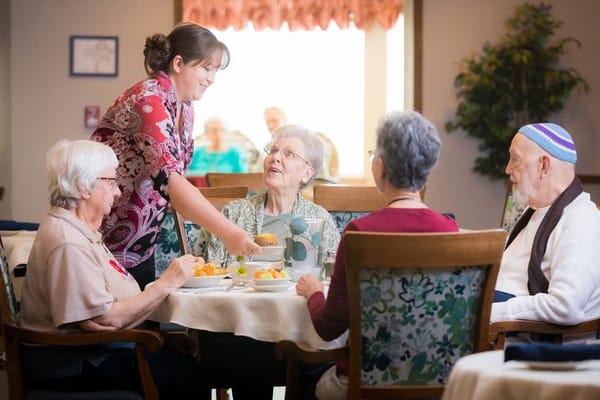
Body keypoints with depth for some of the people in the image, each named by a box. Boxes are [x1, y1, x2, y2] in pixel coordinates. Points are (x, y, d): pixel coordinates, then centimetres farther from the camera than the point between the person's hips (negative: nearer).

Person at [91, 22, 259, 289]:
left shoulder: (185, 110, 7)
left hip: (141, 251, 8)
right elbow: (167, 178, -32)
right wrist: (228, 233, -37)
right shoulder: (148, 100, -20)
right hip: (101, 247, -8)